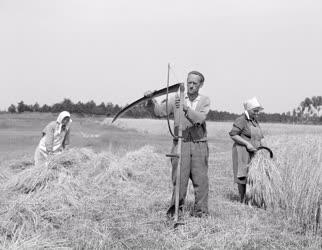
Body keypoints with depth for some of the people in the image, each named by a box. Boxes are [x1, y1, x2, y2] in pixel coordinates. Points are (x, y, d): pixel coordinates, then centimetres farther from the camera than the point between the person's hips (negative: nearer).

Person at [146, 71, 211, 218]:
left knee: (200, 179, 2)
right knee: (179, 178, -1)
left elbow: (200, 118, -14)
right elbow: (160, 111, -2)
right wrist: (151, 101, -20)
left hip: (199, 144, 0)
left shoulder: (205, 101, 4)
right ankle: (175, 209, 9)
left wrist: (186, 108, -30)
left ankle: (200, 210, 13)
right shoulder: (177, 99, 6)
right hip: (180, 144, 0)